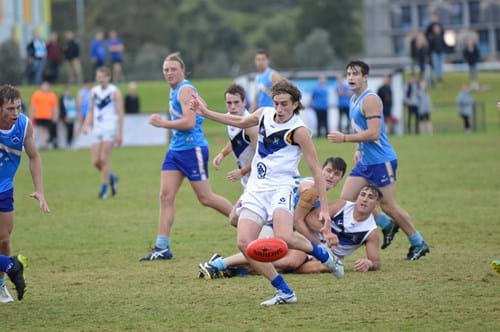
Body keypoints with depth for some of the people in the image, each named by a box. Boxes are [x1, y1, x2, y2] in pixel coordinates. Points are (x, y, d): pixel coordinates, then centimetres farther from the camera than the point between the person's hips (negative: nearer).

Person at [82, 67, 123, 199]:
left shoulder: (114, 92, -4)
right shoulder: (94, 92, 11)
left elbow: (120, 113, -5)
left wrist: (120, 133, -11)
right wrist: (86, 125, 0)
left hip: (110, 129, -5)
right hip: (97, 129, 5)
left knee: (104, 159, -11)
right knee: (96, 161, -1)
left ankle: (104, 188, -2)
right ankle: (112, 178, 24)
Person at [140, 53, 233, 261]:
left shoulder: (185, 90, -14)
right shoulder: (174, 91, 15)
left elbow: (189, 122, -23)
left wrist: (163, 123, -17)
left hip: (192, 149, -9)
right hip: (176, 149, 9)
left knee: (205, 198, -1)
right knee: (166, 195, -1)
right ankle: (162, 248, -2)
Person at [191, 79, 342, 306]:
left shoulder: (299, 131, -11)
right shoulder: (264, 114, 7)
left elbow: (316, 170, -10)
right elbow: (240, 122, 30)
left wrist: (324, 208, -15)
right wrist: (206, 113, 27)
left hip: (280, 189, -6)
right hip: (255, 190, 6)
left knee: (283, 238, -32)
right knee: (244, 243, -13)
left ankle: (321, 252, 2)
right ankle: (284, 292, -4)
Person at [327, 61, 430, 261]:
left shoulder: (370, 100, -17)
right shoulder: (354, 100, 13)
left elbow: (373, 133, -25)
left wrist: (344, 138, -22)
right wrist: (358, 149, 14)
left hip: (381, 161, -9)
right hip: (365, 161, 9)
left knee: (388, 206, -4)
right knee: (345, 199, 2)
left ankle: (418, 244, 12)